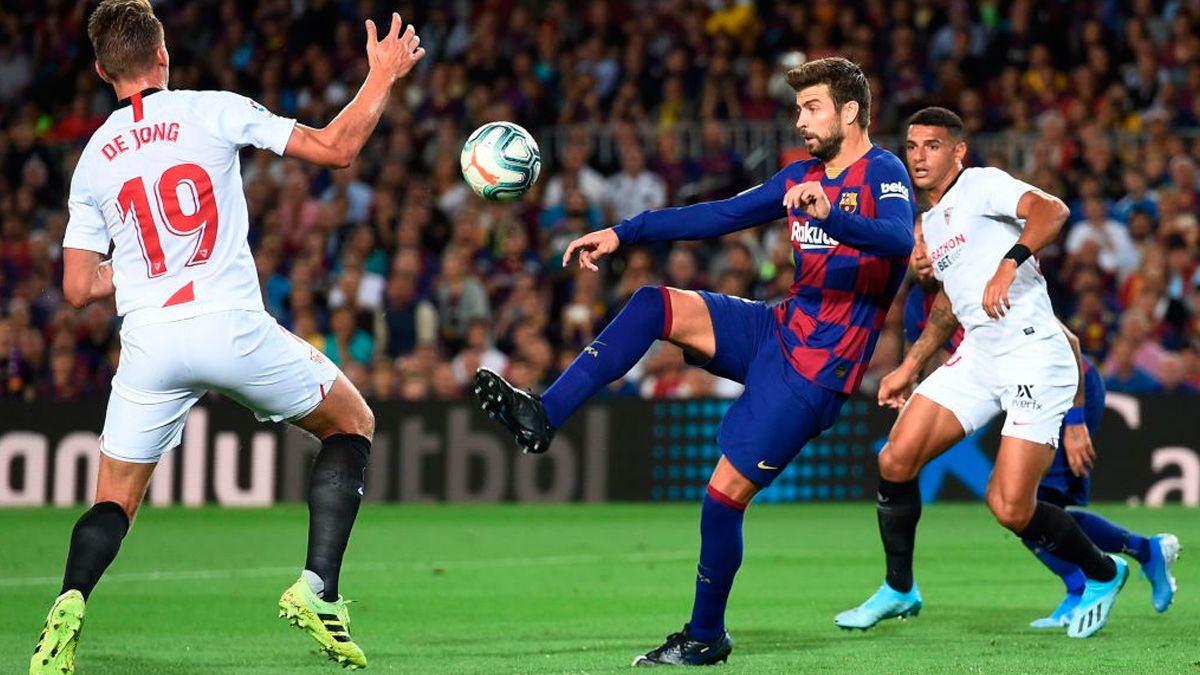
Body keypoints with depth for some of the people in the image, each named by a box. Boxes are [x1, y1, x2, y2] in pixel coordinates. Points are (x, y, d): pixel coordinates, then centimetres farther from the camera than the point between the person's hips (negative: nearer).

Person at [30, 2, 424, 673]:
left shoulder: (93, 158, 12)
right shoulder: (215, 111, 2)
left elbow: (80, 287, 13)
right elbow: (335, 148, 0)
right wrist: (384, 75, 13)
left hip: (149, 341, 3)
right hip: (234, 327, -2)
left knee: (114, 501, 15)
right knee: (353, 425, 19)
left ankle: (70, 603, -17)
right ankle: (318, 589, 4)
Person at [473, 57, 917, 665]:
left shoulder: (882, 173, -12)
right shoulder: (803, 177, 13)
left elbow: (900, 238, -33)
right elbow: (720, 215, 16)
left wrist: (829, 215, -52)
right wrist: (622, 234, 9)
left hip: (816, 368, -8)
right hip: (778, 328, 8)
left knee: (725, 493, -9)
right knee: (654, 305, -10)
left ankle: (706, 637, 7)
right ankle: (542, 416, -17)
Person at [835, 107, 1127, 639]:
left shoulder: (981, 185, -6)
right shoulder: (931, 222, 19)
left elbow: (1051, 210, -25)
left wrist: (1009, 264, -38)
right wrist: (910, 367, 30)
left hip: (1034, 359, -8)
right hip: (977, 356, 8)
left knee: (1011, 509, -13)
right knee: (895, 460, -4)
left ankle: (1103, 575, 13)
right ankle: (899, 590, 14)